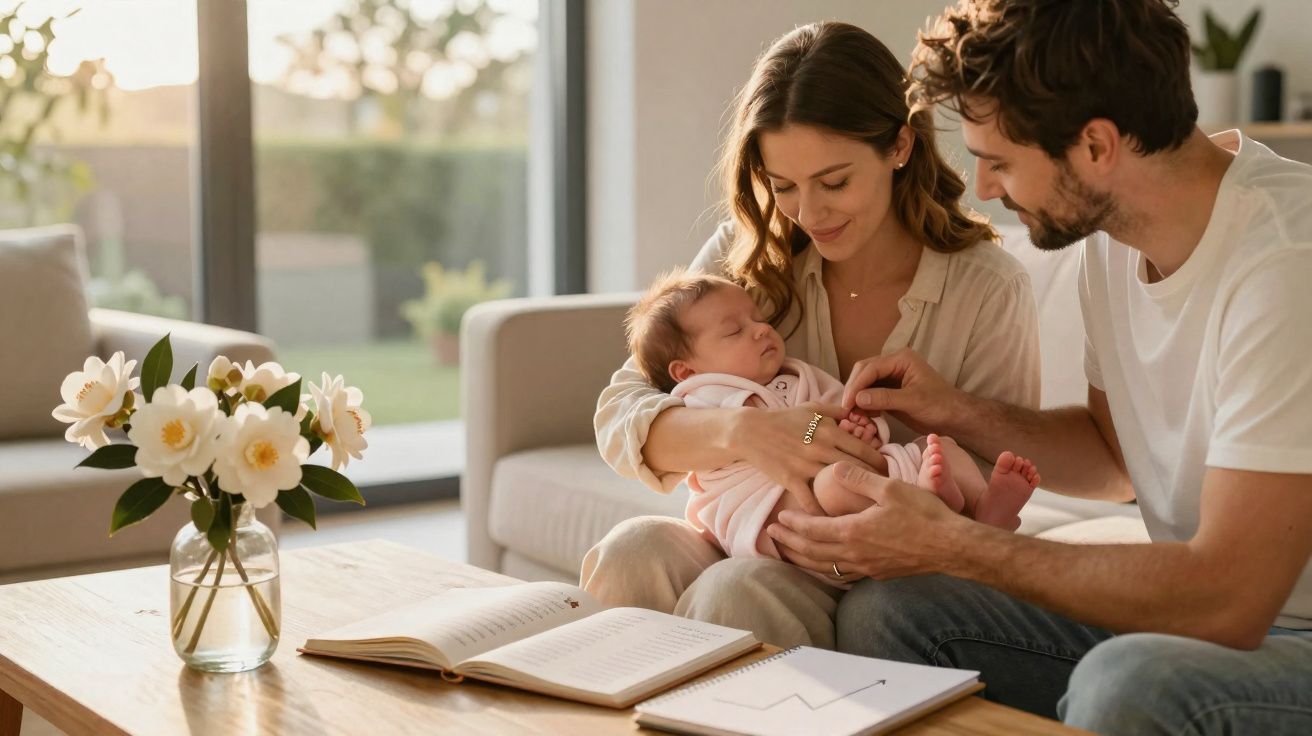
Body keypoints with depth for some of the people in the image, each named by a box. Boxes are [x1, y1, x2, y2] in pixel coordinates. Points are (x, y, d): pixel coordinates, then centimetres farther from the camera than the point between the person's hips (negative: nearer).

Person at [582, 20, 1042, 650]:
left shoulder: (990, 294, -9)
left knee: (735, 591, -32)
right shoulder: (745, 258, -1)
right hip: (750, 545, 3)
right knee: (631, 551, -28)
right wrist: (741, 432, -31)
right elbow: (619, 417, -10)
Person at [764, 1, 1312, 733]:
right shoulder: (1113, 232, 2)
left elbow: (1225, 600, -27)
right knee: (885, 612, -8)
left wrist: (949, 545, -20)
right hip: (1215, 606, 7)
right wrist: (960, 413, 0)